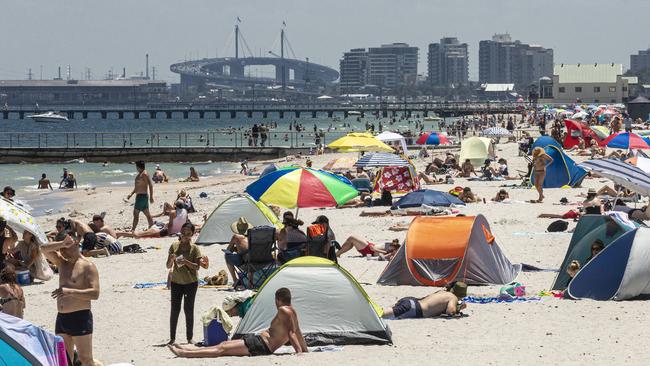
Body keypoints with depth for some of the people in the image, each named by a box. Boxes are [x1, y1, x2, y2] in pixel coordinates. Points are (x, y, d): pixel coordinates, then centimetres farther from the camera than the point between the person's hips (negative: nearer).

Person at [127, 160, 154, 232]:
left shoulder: (144, 174, -15)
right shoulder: (139, 174, 16)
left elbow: (150, 185, -20)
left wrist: (151, 197, -24)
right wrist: (131, 194, 21)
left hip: (142, 196, -10)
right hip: (139, 196, 10)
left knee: (136, 213, -7)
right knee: (147, 214, 10)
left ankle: (133, 230, -5)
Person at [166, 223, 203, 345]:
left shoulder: (194, 248, -3)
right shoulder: (174, 246, 3)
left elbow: (197, 266, -10)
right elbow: (168, 266, 3)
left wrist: (185, 262, -24)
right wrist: (171, 259, -18)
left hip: (191, 282, -2)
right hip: (176, 281, 2)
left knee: (189, 310, 2)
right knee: (174, 310, 0)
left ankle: (190, 338, 9)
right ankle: (172, 338, 4)